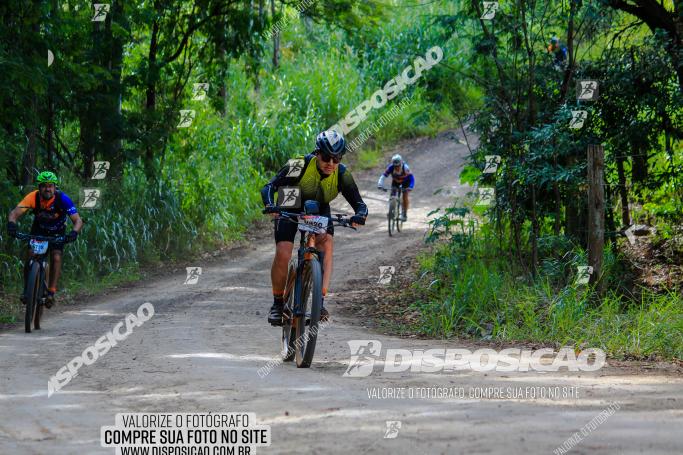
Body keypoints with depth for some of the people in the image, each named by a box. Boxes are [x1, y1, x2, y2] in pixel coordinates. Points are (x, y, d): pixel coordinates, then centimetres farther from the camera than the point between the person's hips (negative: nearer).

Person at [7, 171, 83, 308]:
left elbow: (78, 220, -33)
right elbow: (15, 213, -35)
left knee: (56, 258, -22)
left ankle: (51, 293, -16)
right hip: (38, 230, 1)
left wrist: (74, 232, -55)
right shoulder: (33, 197, -28)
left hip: (57, 232, -1)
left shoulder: (62, 199, -31)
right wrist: (11, 223, -58)